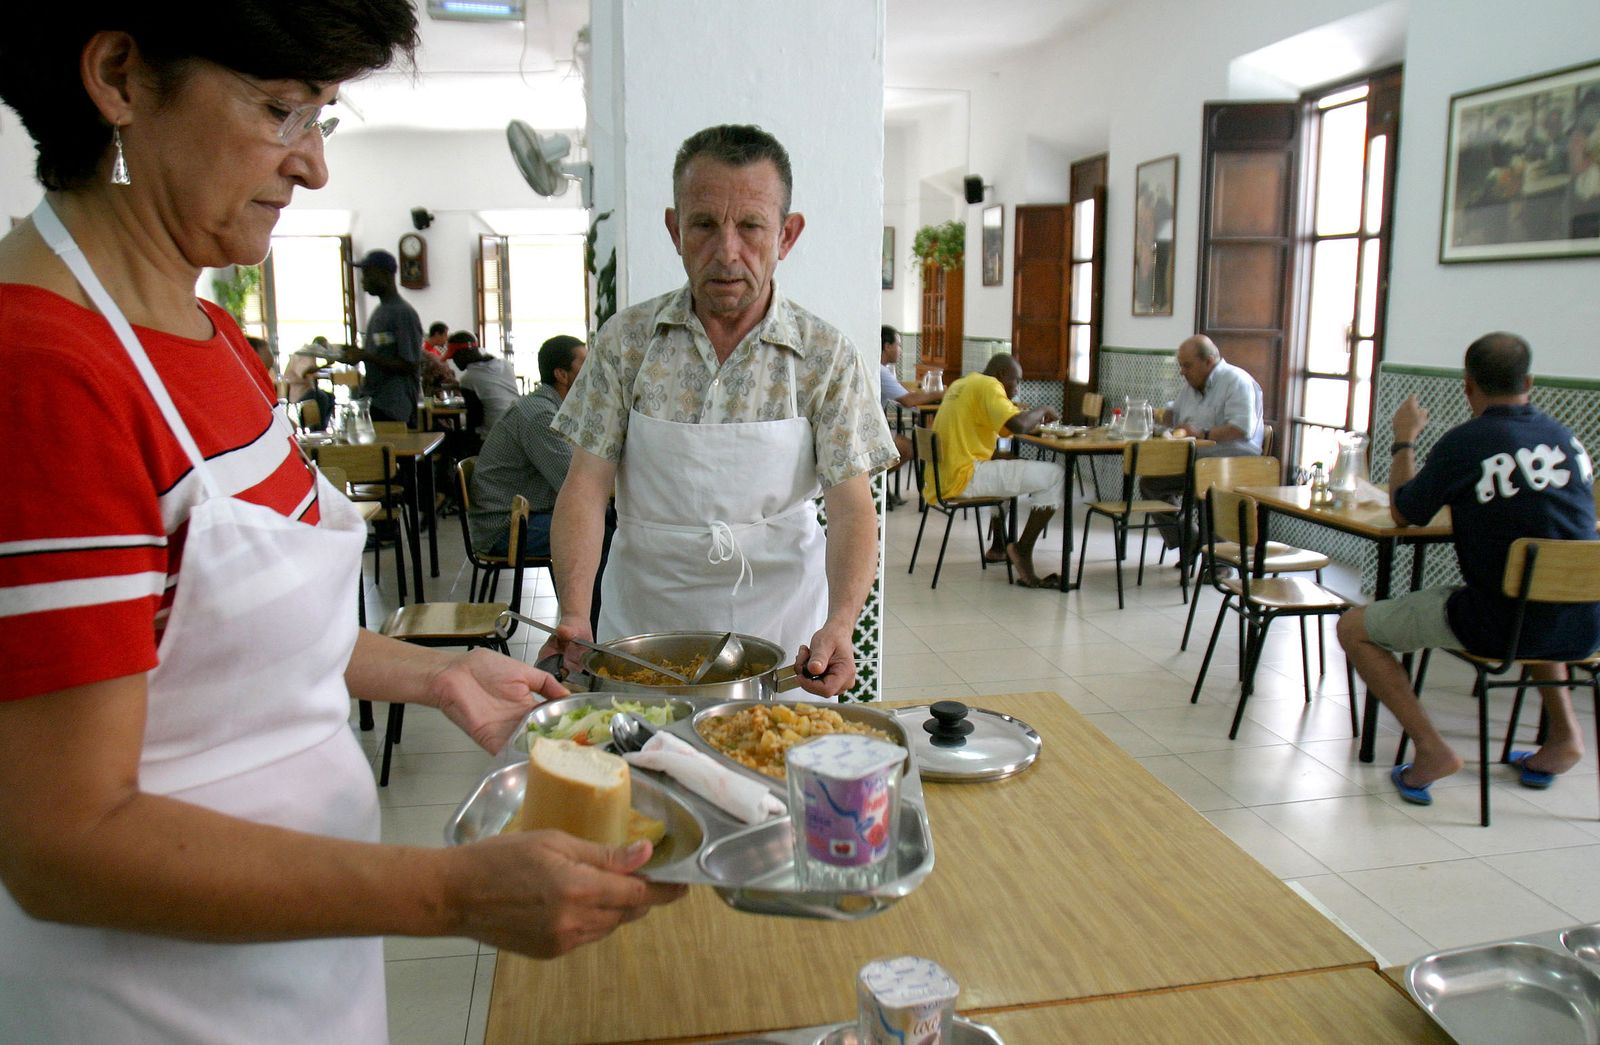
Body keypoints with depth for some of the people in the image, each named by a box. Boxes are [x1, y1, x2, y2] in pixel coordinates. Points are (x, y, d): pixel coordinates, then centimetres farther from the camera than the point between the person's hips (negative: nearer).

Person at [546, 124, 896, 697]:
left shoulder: (828, 357, -5)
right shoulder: (625, 340, -2)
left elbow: (851, 505, -9)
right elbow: (586, 486, -3)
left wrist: (840, 623, -26)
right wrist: (573, 615, -18)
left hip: (781, 634, 0)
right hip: (642, 630, 1)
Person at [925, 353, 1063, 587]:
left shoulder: (960, 384, 21)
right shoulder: (988, 386, -7)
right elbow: (1018, 425, -21)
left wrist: (1033, 419, 18)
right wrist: (1041, 410, -1)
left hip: (939, 480, 10)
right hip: (962, 478, -10)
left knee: (1008, 472, 39)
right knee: (1056, 477, -8)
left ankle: (997, 547, 36)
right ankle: (1023, 552, -7)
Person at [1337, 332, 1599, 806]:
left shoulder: (1464, 442, -12)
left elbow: (1403, 513, 4)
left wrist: (1404, 441, 16)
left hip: (1500, 626, -6)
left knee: (1354, 628, 7)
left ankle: (1431, 749, -2)